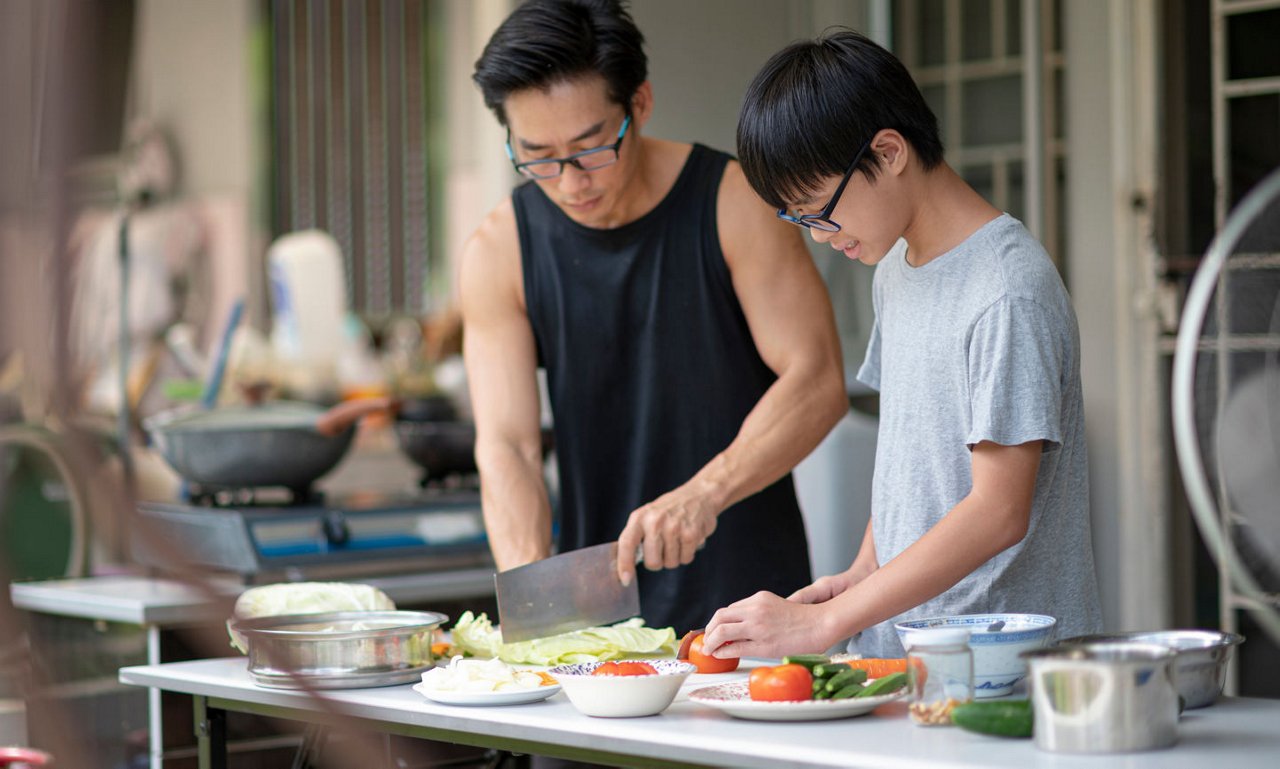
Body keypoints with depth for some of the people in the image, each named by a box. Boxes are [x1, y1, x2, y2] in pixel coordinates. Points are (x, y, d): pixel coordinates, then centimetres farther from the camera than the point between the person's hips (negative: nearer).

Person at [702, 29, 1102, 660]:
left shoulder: (1008, 289, -13)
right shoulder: (893, 270, 14)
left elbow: (998, 512, -17)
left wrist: (824, 623, -17)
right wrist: (860, 577, 5)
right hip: (896, 647, 7)